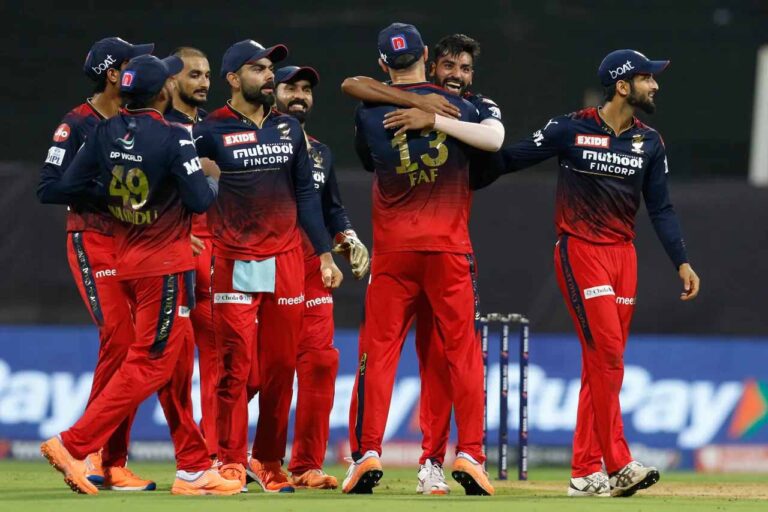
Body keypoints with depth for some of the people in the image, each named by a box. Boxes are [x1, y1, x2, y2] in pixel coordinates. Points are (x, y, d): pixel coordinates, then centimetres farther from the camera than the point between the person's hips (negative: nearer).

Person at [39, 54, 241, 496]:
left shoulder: (106, 133, 1)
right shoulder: (172, 139, -17)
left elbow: (68, 187, 1)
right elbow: (200, 201, -19)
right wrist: (213, 177, 2)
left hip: (126, 260, 8)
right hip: (165, 265, -8)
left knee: (177, 363, 14)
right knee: (149, 365, -6)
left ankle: (194, 468, 17)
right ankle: (74, 446, -15)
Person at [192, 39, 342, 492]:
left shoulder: (289, 129, 11)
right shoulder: (211, 131, -3)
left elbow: (306, 195, 14)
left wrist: (325, 254, 11)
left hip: (286, 263, 4)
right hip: (235, 265, -4)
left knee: (281, 368, 5)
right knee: (235, 368, -7)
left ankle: (269, 461, 14)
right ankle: (231, 465, -2)